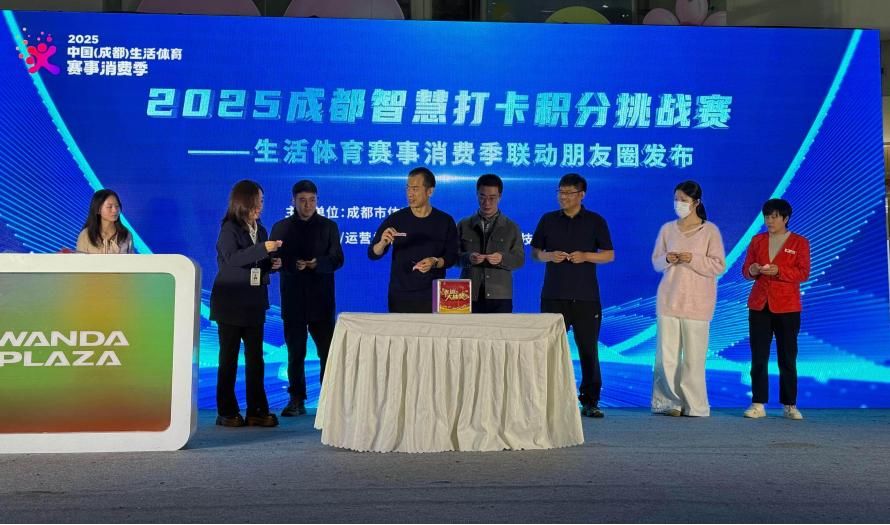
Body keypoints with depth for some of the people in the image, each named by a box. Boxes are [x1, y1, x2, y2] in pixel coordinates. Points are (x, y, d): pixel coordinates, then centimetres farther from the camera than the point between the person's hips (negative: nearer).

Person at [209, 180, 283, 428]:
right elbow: (231, 259, -24)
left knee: (255, 357, 5)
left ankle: (257, 411, 10)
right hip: (231, 303, -6)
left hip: (254, 303, 6)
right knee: (229, 357, 1)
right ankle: (227, 412, 9)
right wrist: (263, 249, -30)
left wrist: (272, 264, 0)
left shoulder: (260, 230, 11)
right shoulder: (229, 229, -7)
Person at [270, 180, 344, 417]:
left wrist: (316, 263, -20)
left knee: (328, 351, -3)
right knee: (295, 352, 5)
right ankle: (296, 400, 13)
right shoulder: (281, 227, 10)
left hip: (321, 299, -1)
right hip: (293, 300, 1)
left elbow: (337, 260, 0)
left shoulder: (329, 226, 8)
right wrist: (293, 264, -18)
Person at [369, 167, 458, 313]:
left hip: (433, 296, 0)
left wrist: (435, 262, -17)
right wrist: (383, 243, -23)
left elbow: (452, 257, 2)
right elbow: (373, 254, -2)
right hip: (400, 296, 0)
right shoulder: (395, 220, -1)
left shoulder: (445, 221, 0)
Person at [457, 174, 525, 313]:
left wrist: (502, 259, -15)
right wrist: (468, 258, -16)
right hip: (469, 296, 0)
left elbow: (520, 259, 4)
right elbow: (454, 256, 5)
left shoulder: (511, 227, 10)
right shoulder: (464, 225, 11)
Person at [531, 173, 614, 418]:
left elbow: (610, 255, 4)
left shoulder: (596, 221, 4)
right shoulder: (548, 220, 9)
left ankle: (590, 401, 10)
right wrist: (548, 256, -10)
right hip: (553, 295, 1)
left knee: (588, 349, 1)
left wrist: (585, 256, -13)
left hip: (586, 296, -1)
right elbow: (535, 252, 12)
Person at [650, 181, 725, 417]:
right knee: (667, 354, 0)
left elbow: (719, 265, -3)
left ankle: (694, 405, 7)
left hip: (696, 302, -3)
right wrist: (667, 259, -9)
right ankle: (670, 401, 8)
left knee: (694, 356, -3)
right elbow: (655, 261, 13)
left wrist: (692, 259, -17)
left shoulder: (710, 230, 0)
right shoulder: (667, 229, 10)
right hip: (668, 299, 3)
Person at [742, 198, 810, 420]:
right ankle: (758, 404, 3)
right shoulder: (757, 240, 12)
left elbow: (804, 273, -6)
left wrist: (778, 271, -21)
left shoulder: (800, 242, 3)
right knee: (758, 357, 0)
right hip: (759, 305, 2)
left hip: (787, 307, -2)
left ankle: (790, 405, 11)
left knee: (788, 358, 3)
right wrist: (752, 270, -14)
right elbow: (745, 269, 9)